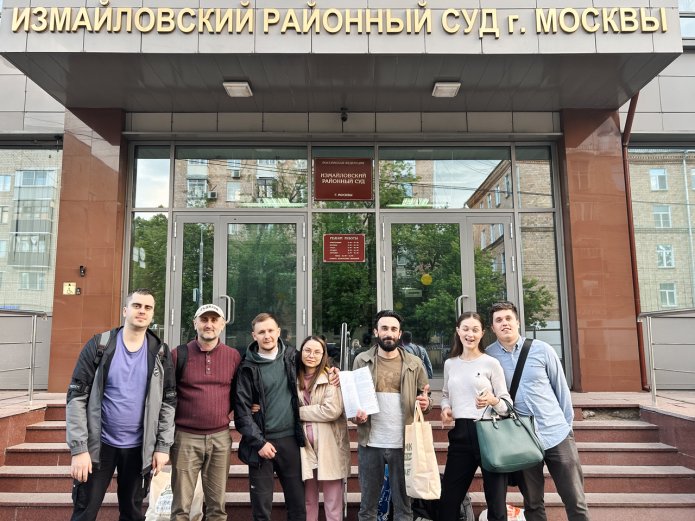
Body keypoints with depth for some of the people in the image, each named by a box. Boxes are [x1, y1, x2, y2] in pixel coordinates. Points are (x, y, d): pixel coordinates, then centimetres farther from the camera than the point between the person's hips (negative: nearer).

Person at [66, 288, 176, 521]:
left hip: (140, 447, 2)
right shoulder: (99, 346, -6)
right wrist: (79, 449, -13)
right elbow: (77, 397, -8)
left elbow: (168, 402, 3)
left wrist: (163, 446, -2)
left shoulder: (160, 353, -1)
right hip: (99, 444, -1)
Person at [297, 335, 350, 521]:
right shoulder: (295, 379, 9)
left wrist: (300, 412, -11)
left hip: (329, 447, -4)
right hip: (305, 446, 4)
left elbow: (332, 410, -18)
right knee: (308, 501, 14)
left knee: (333, 502, 4)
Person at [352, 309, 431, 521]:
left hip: (404, 443, 0)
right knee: (368, 504, 12)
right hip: (370, 443, 0)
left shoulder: (414, 363, 3)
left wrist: (426, 403, -13)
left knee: (403, 503, 11)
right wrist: (356, 414, -12)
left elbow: (426, 398, 9)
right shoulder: (362, 360, 3)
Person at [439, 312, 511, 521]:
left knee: (496, 503, 5)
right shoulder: (450, 364, 9)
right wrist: (445, 408, 2)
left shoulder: (491, 363, -4)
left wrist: (492, 401, -25)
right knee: (448, 499, 10)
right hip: (460, 434, 4)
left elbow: (507, 404, -4)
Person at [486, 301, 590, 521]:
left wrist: (567, 424, 7)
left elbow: (561, 387, 6)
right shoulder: (488, 357, -3)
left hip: (556, 434, 0)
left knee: (575, 501, 5)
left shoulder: (542, 349, -2)